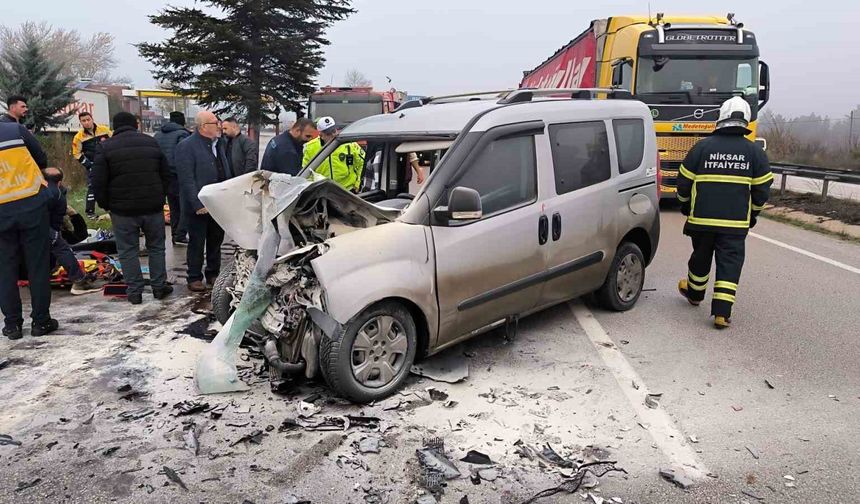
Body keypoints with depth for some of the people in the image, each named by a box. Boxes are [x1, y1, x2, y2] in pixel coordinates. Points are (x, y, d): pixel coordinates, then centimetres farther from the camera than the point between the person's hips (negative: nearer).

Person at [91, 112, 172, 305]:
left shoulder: (106, 147, -3)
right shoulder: (151, 142, 6)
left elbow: (98, 182, -7)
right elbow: (166, 175, 9)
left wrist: (106, 205, 7)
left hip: (123, 209, -2)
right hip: (153, 207, 3)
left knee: (128, 251, 6)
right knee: (156, 247, 14)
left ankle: (134, 291, 9)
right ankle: (159, 287, 17)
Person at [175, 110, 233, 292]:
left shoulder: (219, 144, 12)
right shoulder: (186, 146, -12)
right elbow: (187, 180, -18)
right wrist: (198, 205, -22)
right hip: (200, 207, -7)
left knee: (216, 242, 16)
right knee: (197, 244, 5)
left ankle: (213, 274, 29)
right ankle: (194, 278, 16)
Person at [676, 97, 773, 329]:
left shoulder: (702, 147, -3)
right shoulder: (755, 152, -1)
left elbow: (684, 183, 1)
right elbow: (762, 189, 3)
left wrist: (686, 205, 19)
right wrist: (753, 213, 19)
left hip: (701, 218, 1)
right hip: (736, 222, -1)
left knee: (701, 257, 20)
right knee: (729, 263, 3)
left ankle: (694, 293, 40)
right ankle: (722, 312, -3)